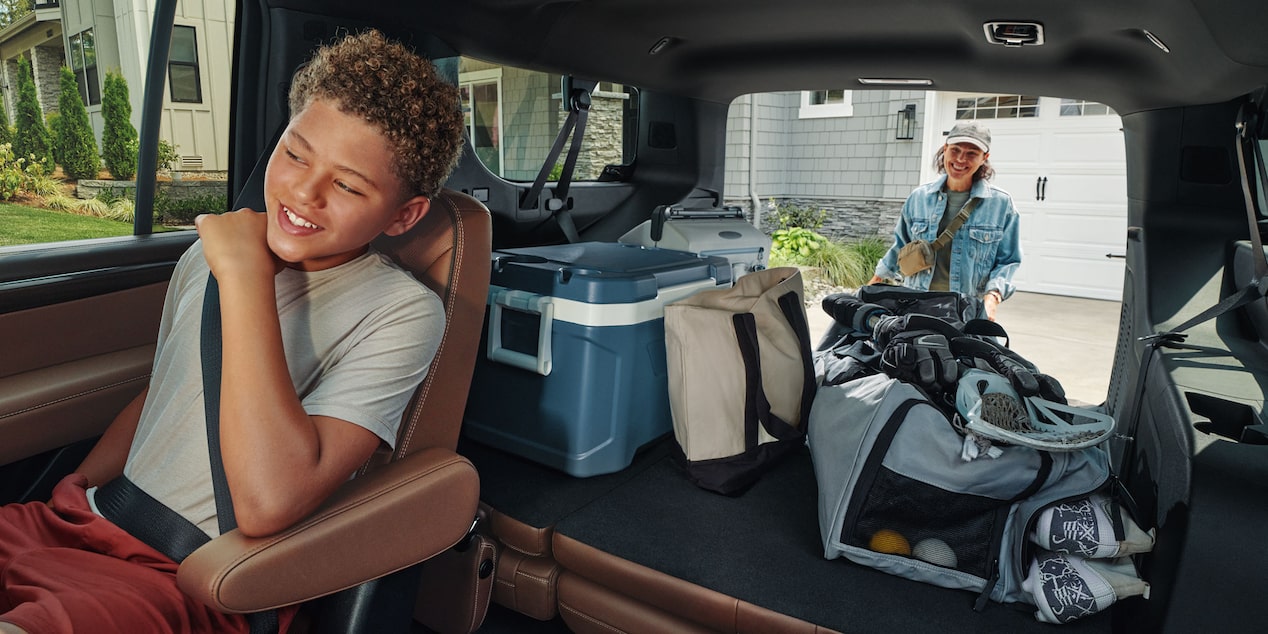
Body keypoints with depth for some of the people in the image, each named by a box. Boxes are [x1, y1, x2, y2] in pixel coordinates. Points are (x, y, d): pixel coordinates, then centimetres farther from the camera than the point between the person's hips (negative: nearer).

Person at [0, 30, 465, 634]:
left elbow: (268, 503, -29)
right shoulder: (208, 254, 7)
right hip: (90, 524, 7)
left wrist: (247, 276, -25)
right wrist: (74, 491, 9)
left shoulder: (402, 313, -17)